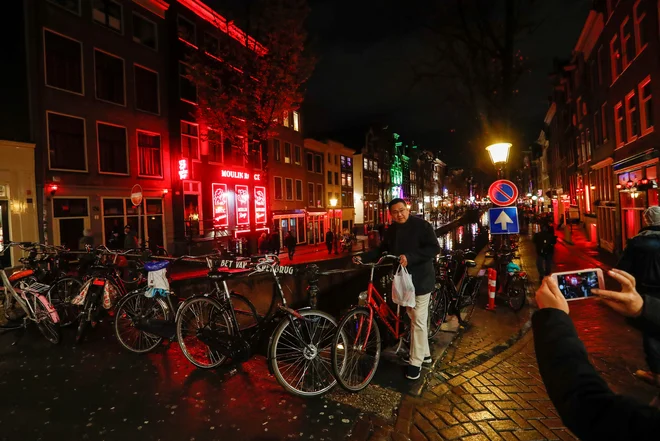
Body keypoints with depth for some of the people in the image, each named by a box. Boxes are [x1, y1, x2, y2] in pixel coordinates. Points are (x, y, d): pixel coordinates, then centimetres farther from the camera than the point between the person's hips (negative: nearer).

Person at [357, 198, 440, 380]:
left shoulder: (421, 225, -12)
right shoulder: (391, 230, 8)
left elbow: (434, 248, -20)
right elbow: (381, 250, 12)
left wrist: (409, 257, -30)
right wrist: (363, 257, -1)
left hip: (420, 279, -7)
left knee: (418, 321, -2)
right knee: (414, 318, 17)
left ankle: (415, 362, 11)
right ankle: (425, 354, 33)